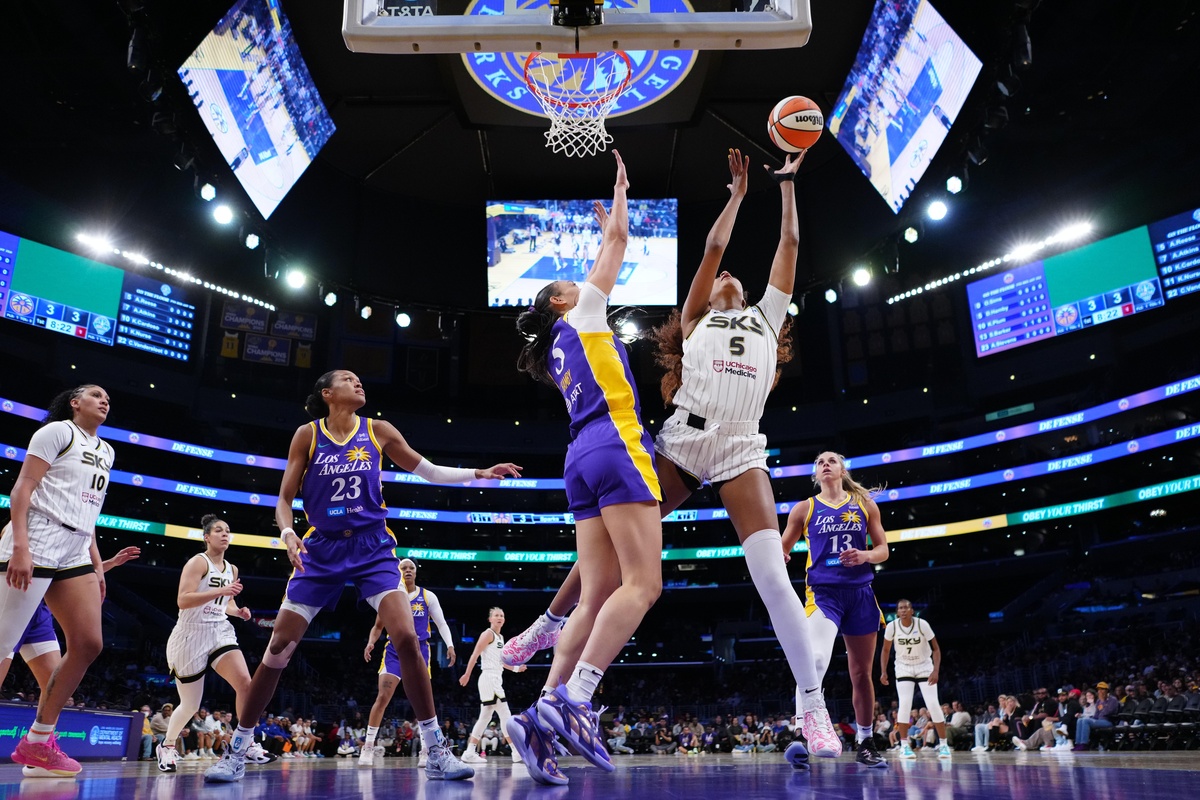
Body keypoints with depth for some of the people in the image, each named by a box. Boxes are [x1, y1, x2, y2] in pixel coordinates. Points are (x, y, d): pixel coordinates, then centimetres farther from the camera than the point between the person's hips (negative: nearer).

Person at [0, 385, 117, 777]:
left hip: (75, 554, 8)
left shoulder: (105, 451, 22)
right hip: (35, 544, -8)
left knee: (88, 644, -1)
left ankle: (38, 742, 7)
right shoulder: (58, 431, 1)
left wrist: (96, 563, 17)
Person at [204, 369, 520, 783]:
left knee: (406, 638, -17)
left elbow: (429, 472, 11)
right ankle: (236, 751, 17)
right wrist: (287, 533, -19)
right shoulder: (307, 435, 0)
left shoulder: (379, 431, 2)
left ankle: (436, 752, -8)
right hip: (322, 549, 1)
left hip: (372, 547, 0)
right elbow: (284, 498, 1)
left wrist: (482, 473, 4)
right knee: (278, 649, -1)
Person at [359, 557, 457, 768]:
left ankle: (426, 751, 9)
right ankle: (368, 747, -2)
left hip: (419, 651, 0)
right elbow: (378, 626, 11)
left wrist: (450, 645, -12)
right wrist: (371, 643, -9)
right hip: (394, 651, 0)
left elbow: (441, 623, 3)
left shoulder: (428, 596, 2)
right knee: (382, 697, -11)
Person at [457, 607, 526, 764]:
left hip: (496, 680, 10)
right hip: (489, 679, -10)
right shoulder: (488, 634, -7)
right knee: (505, 715, -10)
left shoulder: (500, 638, 19)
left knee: (485, 717, 10)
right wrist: (467, 674, -19)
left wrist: (516, 668, 24)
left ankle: (470, 753, 12)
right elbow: (475, 654, -14)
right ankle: (517, 752, -9)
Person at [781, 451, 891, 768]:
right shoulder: (805, 508, 6)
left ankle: (865, 742, 26)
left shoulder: (864, 504, 9)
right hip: (823, 592, -2)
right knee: (816, 659, -27)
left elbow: (883, 550, 9)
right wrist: (777, 556, -16)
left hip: (860, 593, 3)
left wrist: (865, 555, -13)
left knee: (862, 673, 10)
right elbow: (782, 548, 8)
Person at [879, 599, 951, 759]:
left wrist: (936, 671, -24)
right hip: (904, 668, 1)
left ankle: (943, 744, 5)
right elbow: (886, 650, -1)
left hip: (924, 666, -1)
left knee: (933, 704, -10)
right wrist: (883, 672, -8)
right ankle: (904, 746, -5)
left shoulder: (922, 624, -21)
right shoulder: (891, 626, -17)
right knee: (904, 704, -14)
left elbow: (936, 649, -12)